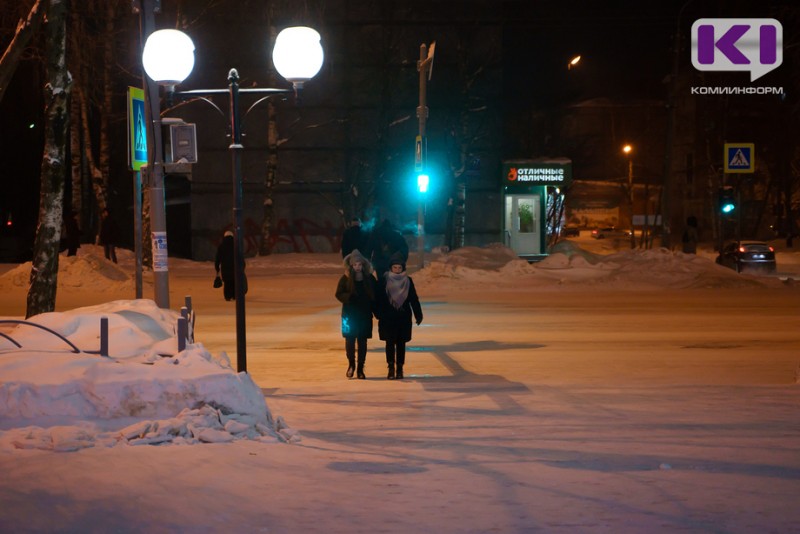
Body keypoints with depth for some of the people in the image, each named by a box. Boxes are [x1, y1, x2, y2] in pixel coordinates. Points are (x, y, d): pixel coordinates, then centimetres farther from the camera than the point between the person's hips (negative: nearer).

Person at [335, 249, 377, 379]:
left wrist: (376, 311, -3)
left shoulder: (369, 278, 3)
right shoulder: (346, 278, -1)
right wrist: (349, 297, -20)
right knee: (350, 339, -4)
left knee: (362, 341, 4)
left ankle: (360, 369, 11)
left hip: (365, 314, 1)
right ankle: (351, 364, 18)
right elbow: (339, 294, 0)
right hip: (350, 313, -1)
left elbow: (375, 296, 8)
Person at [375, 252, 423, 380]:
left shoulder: (408, 281, 3)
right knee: (390, 343, -2)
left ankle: (399, 369, 12)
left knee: (401, 343, 5)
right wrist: (379, 314, -7)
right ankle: (391, 369, 1)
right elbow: (379, 299, -1)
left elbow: (414, 299, 6)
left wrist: (418, 315, 4)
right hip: (388, 318, -1)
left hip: (404, 318, 2)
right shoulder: (384, 280, -3)